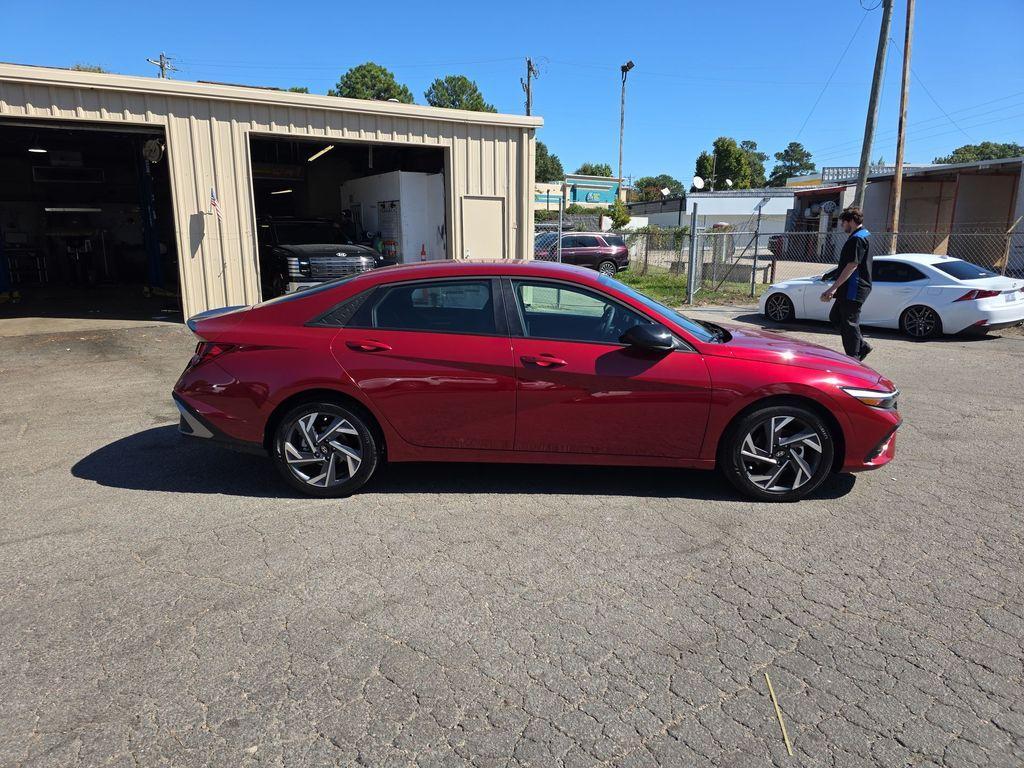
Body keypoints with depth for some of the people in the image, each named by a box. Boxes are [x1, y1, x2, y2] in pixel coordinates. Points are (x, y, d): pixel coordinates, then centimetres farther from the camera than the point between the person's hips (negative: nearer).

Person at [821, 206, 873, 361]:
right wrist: (835, 288, 24)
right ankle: (862, 346, 20)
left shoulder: (857, 239, -16)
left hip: (854, 290, -11)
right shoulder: (863, 235, 18)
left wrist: (834, 287, -23)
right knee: (835, 317, 17)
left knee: (850, 322, -3)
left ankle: (853, 359, 5)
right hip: (849, 290, 11)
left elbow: (852, 265, -23)